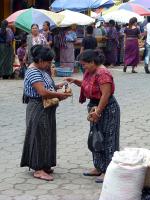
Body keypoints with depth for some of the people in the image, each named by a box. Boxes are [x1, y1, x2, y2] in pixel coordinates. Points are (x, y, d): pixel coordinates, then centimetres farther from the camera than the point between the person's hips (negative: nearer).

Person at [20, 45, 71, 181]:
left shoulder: (41, 70, 11)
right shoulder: (33, 72, -20)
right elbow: (43, 92, -28)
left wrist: (57, 86, 5)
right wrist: (60, 95, -20)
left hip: (46, 109, 10)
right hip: (38, 109, -10)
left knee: (46, 136, 14)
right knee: (39, 136, -5)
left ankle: (43, 165, 24)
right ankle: (38, 169, 1)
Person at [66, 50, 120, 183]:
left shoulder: (102, 74, -23)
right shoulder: (90, 72, 7)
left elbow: (105, 95, -26)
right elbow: (87, 85, 24)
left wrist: (98, 112, -24)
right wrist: (75, 81, 7)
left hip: (106, 109, -10)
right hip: (95, 107, 10)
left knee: (106, 139, -4)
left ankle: (108, 171, 2)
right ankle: (99, 168, 27)